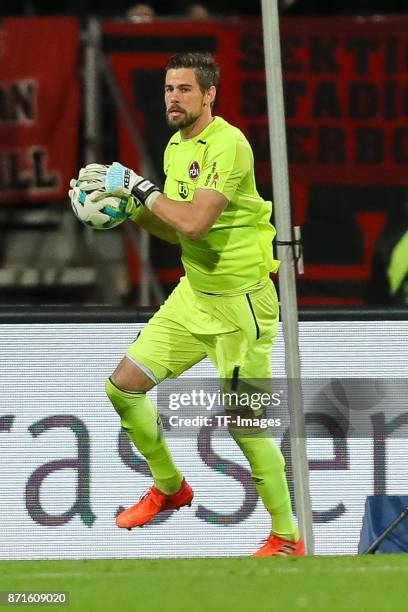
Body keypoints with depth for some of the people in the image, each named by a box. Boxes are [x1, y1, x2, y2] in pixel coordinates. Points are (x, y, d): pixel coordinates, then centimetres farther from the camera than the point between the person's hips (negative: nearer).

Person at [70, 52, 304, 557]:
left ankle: (287, 536, 7)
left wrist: (137, 185, -22)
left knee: (244, 424, -8)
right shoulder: (176, 147, 7)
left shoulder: (227, 145, -21)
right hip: (193, 295, 9)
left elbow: (194, 224, -30)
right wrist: (129, 208, 0)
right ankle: (169, 487, 29)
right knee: (124, 387, 6)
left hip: (239, 302, -9)